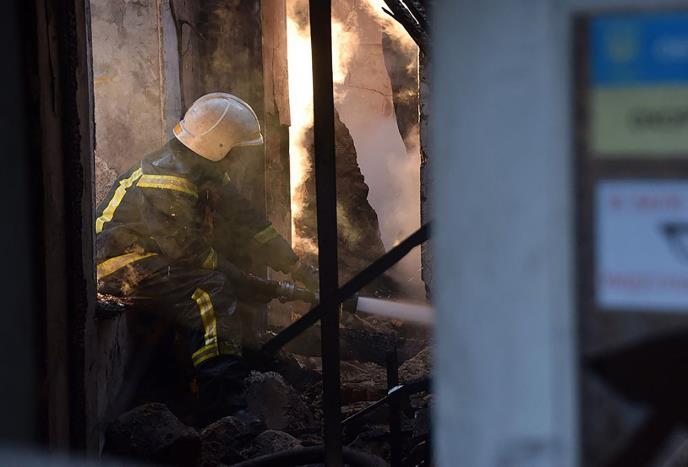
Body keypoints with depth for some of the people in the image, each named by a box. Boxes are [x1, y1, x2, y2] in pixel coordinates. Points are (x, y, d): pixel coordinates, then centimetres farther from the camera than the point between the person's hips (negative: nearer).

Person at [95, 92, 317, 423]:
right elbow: (187, 251, -25)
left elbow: (245, 222, 10)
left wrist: (297, 269, 6)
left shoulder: (206, 172, 8)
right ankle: (222, 395, -41)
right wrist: (247, 285, -19)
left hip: (156, 256, 11)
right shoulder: (168, 178, -24)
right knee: (210, 290, -31)